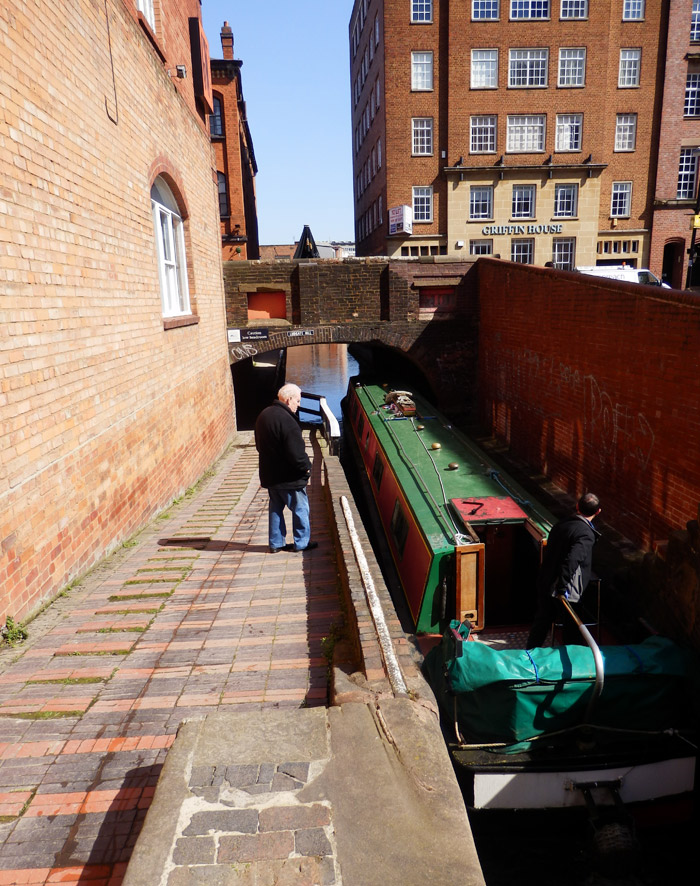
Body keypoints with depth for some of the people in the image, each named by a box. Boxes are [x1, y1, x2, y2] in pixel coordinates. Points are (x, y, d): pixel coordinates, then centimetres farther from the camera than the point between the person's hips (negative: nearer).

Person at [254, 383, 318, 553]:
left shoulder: (263, 415, 5)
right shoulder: (287, 421, -25)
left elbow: (260, 445, 16)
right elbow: (296, 453, -26)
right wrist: (306, 466, -8)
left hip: (269, 475, 8)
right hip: (288, 477, -8)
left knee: (276, 508, 18)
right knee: (300, 508, 8)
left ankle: (276, 543, 25)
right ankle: (301, 543, 17)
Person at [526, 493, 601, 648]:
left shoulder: (560, 524, 5)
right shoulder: (586, 534, -18)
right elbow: (571, 561, -30)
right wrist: (562, 589, -25)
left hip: (544, 584, 7)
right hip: (565, 592, -7)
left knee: (542, 620, 20)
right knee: (571, 627, 13)